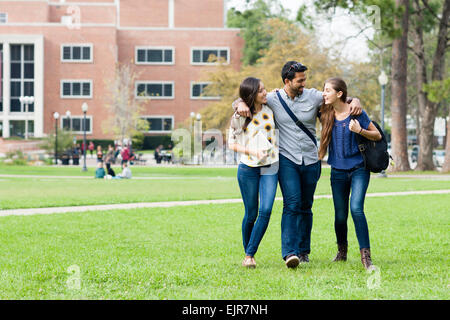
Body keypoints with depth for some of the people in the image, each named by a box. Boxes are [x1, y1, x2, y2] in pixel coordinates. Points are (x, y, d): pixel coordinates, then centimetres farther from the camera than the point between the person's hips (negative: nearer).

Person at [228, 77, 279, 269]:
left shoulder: (271, 109, 3)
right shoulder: (239, 117, -4)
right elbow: (231, 143, 0)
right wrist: (251, 151, -14)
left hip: (270, 168, 2)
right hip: (248, 168, -2)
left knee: (266, 211, -13)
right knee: (251, 214, 3)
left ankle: (250, 255, -7)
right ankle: (247, 253, 22)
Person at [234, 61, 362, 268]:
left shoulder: (314, 97, 1)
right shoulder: (273, 99, -1)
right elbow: (239, 101, 6)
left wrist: (354, 101, -11)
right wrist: (241, 104, -18)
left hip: (311, 161, 2)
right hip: (287, 160, -2)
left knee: (305, 207, 9)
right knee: (292, 204, -15)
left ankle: (304, 251, 22)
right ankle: (289, 253, -22)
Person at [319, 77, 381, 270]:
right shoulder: (327, 114, 2)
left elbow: (377, 136, -3)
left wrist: (359, 131, -21)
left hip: (359, 169, -4)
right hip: (338, 172, 4)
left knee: (356, 209, -19)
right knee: (340, 215, 7)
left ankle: (365, 256, -17)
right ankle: (342, 251, 30)